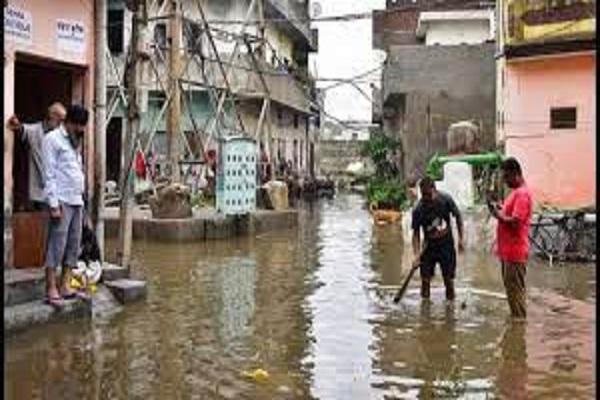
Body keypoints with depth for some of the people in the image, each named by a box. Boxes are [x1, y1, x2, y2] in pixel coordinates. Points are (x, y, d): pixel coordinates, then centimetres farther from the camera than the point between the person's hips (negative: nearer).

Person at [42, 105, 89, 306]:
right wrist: (54, 204, -16)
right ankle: (51, 289, -4)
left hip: (77, 201, 8)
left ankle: (65, 286, 11)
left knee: (73, 246, 7)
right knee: (57, 245, -8)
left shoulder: (74, 142, 21)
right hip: (62, 202, -8)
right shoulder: (52, 139, -4)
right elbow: (50, 174, -10)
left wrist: (82, 198, 12)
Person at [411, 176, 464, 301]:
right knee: (425, 278, 0)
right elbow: (416, 232, -10)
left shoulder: (445, 199, -16)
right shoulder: (418, 210, -17)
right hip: (429, 246, 0)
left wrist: (460, 238, -2)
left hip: (447, 244, 0)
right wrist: (417, 254, -18)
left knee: (448, 277, 6)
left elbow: (458, 216, -1)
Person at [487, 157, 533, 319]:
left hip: (515, 251, -10)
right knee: (511, 288, 17)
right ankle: (516, 318, 27)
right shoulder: (516, 192, 16)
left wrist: (498, 214, -13)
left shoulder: (522, 194, -16)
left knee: (515, 289, -3)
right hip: (507, 250, 10)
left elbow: (515, 222, -23)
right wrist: (499, 208, 7)